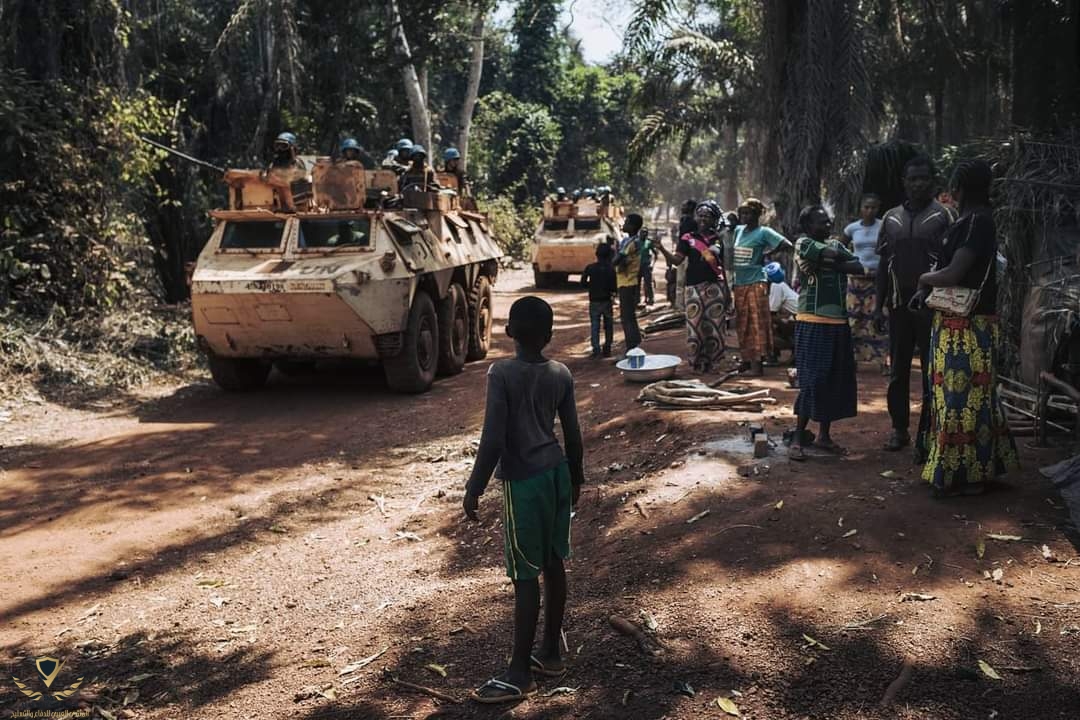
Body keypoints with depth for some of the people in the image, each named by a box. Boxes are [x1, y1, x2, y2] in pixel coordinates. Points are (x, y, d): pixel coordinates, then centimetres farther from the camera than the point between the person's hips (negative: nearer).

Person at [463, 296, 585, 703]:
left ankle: (520, 674, 7)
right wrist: (576, 478, 22)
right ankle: (550, 653, 27)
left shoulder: (501, 374, -15)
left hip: (523, 481, -6)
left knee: (525, 576, -1)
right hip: (557, 473, 6)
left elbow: (493, 439, -18)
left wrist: (474, 488, -9)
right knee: (554, 564, 15)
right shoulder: (561, 375, 2)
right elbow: (573, 436, 7)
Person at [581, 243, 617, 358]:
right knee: (608, 327, 13)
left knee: (594, 326, 1)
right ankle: (607, 350, 14)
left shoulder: (590, 268, -7)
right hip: (607, 301, 1)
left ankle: (596, 350, -11)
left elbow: (583, 283, -4)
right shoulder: (611, 269, -6)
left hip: (594, 302, -1)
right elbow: (615, 287, -6)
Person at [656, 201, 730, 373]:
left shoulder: (718, 240, 12)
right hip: (695, 287, -2)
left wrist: (728, 290, 13)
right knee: (695, 326, -5)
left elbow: (722, 267, 15)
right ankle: (698, 364, 4)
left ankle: (713, 364, 11)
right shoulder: (688, 238, 5)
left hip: (716, 287, 2)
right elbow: (677, 260, -6)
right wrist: (662, 249, -22)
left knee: (715, 326, 2)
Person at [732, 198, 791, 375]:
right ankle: (746, 359, 21)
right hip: (739, 284, 7)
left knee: (757, 323, -6)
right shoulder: (738, 231, 12)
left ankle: (757, 363, -5)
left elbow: (787, 244, -14)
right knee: (742, 324, 11)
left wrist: (766, 254, -10)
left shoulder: (764, 232, -6)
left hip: (756, 283, -7)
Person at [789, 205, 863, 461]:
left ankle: (824, 435, 20)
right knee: (813, 380, -8)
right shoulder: (803, 244, -5)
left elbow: (858, 267, -1)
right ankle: (798, 438, 0)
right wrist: (837, 261, 1)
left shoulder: (836, 244, 16)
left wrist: (831, 264, -12)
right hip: (813, 323, -7)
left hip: (839, 322, 7)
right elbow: (834, 256, -20)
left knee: (837, 380, 9)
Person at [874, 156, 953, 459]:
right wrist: (879, 306, 8)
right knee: (898, 370, 10)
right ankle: (899, 429, 21)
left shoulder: (942, 217, -2)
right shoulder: (891, 218, 9)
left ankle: (926, 435, 4)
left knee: (931, 372, -1)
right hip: (899, 305, 4)